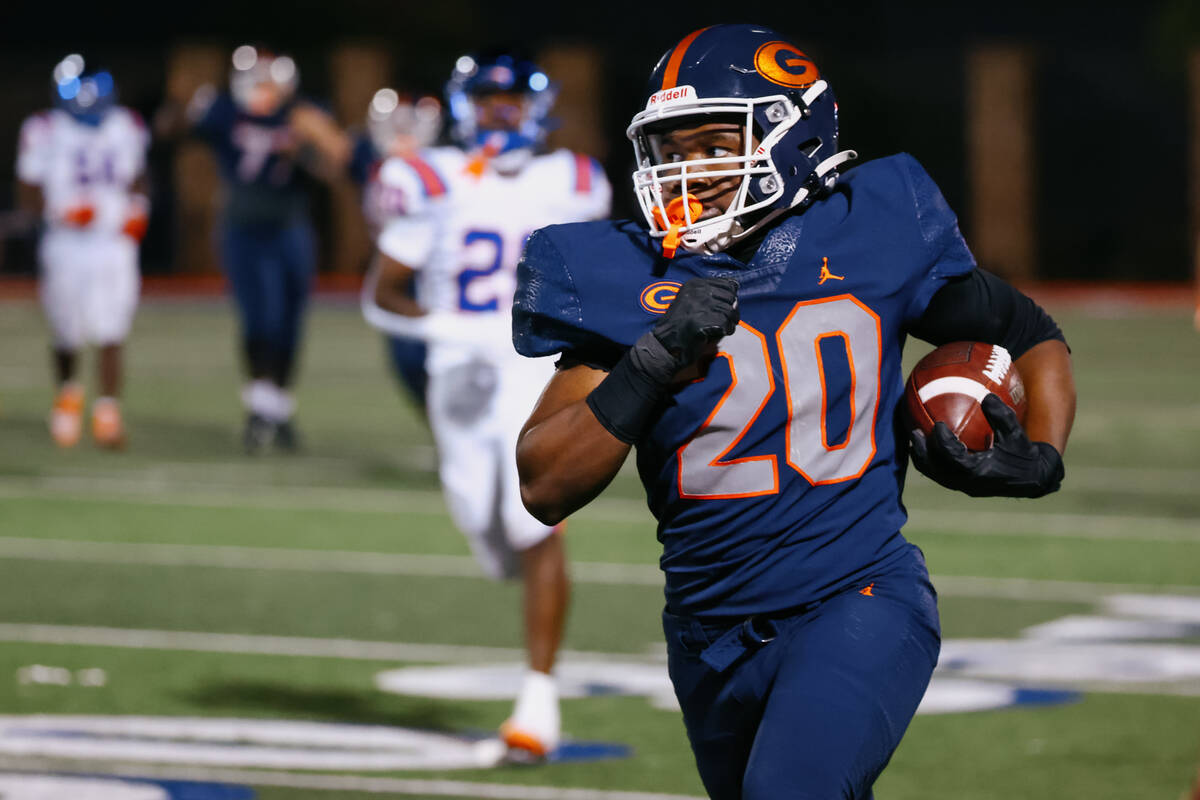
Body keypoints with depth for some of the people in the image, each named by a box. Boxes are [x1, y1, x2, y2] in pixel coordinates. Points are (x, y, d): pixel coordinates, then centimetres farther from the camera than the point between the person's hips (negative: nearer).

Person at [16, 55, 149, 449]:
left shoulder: (127, 128, 6)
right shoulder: (44, 131, -6)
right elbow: (27, 193, -2)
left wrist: (137, 213, 2)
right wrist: (60, 212, -18)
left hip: (115, 243, 2)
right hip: (65, 244, -2)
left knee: (111, 337, -7)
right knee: (67, 337, 6)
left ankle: (108, 414, 0)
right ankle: (67, 392, 34)